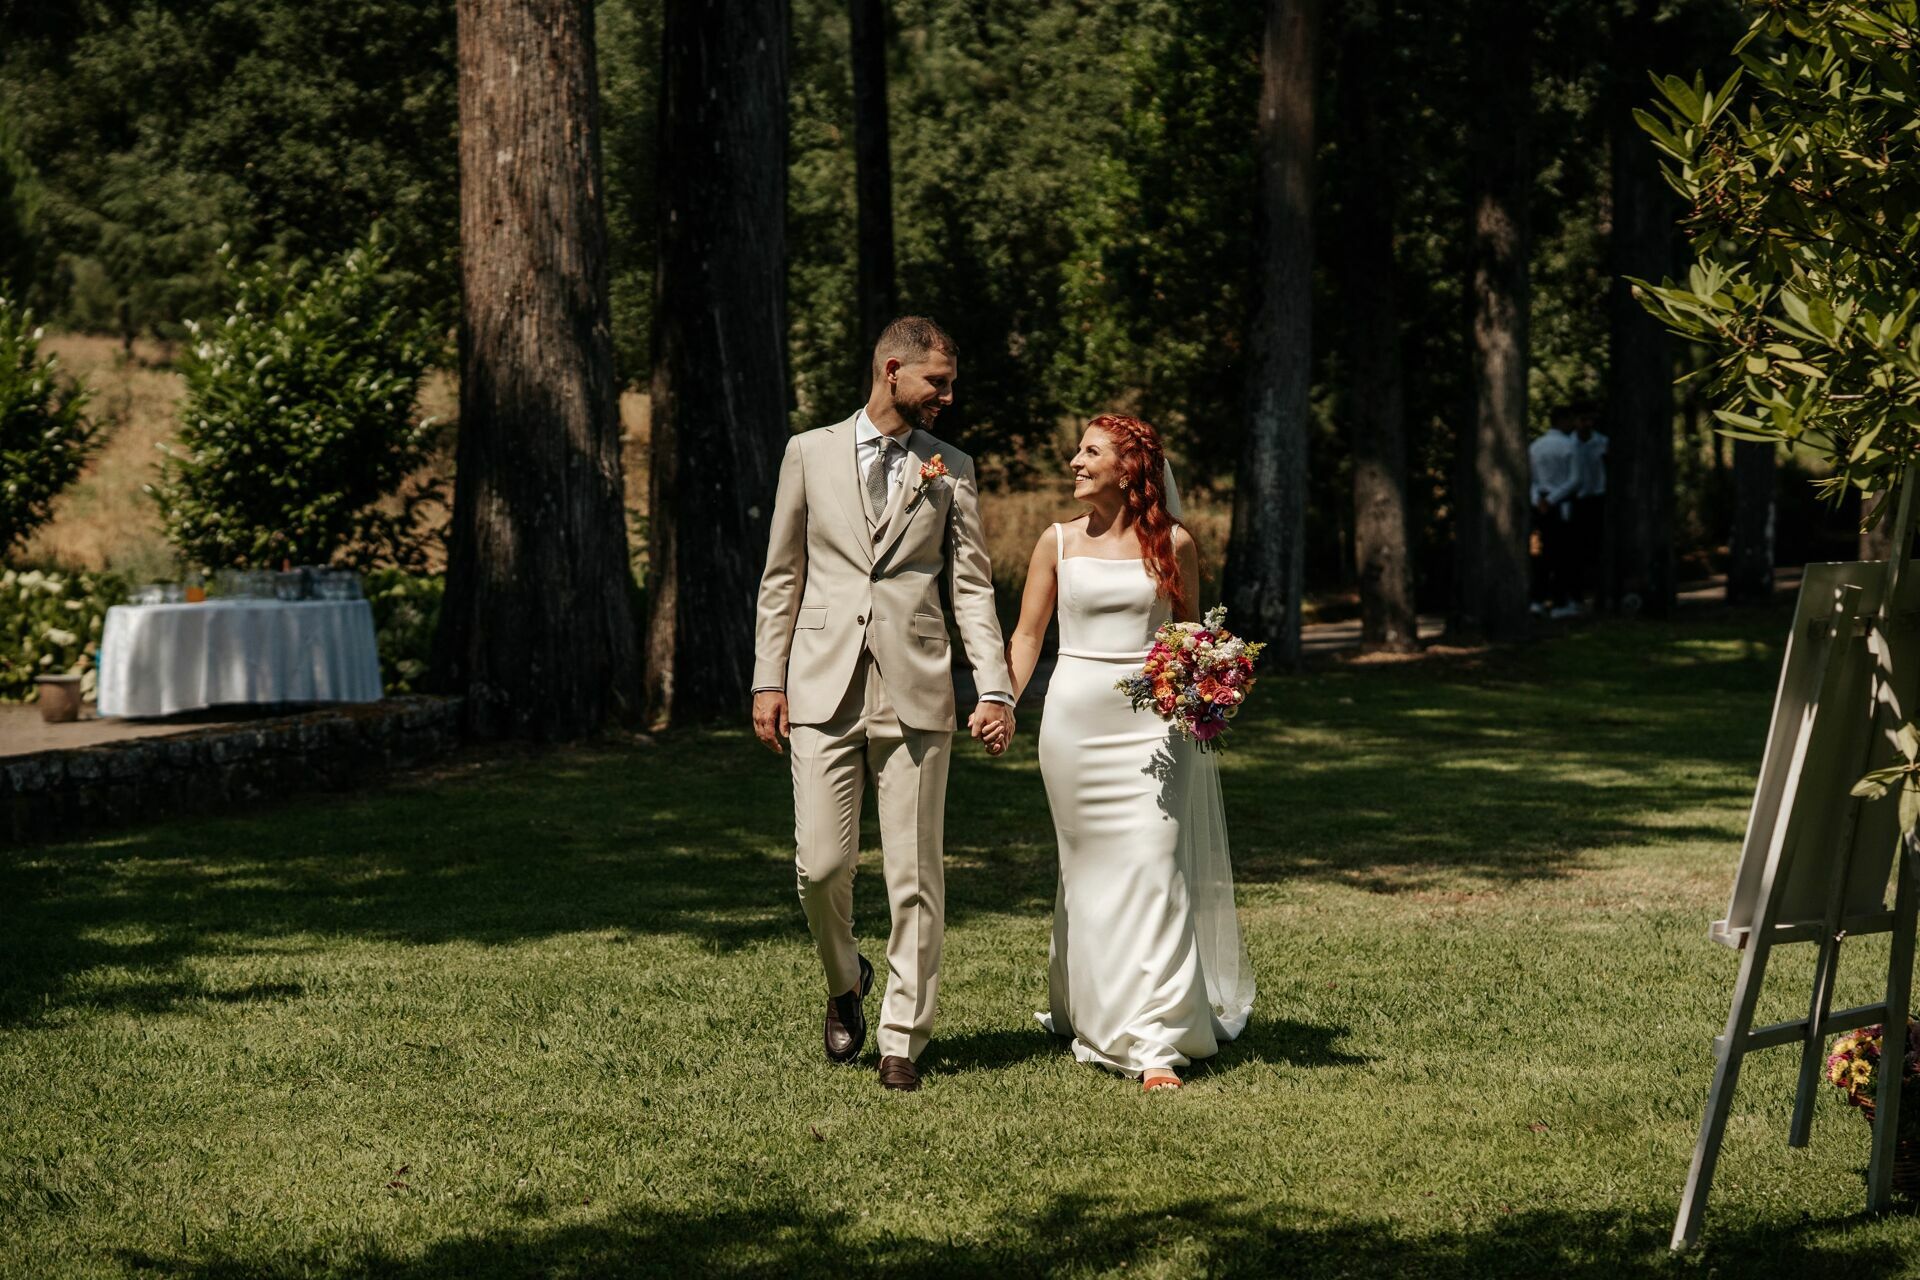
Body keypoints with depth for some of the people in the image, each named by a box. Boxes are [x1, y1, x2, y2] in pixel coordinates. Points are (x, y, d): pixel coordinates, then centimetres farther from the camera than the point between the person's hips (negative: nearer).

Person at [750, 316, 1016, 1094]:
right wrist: (768, 679, 3)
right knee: (822, 864, -5)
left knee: (915, 875, 0)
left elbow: (972, 587, 5)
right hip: (824, 689, 0)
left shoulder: (951, 469, 9)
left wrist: (995, 689, -5)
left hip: (916, 693, 0)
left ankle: (903, 1041, 8)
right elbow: (783, 576, 10)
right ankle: (845, 982, 25)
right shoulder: (811, 453, 8)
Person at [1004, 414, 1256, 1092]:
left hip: (1152, 721, -2)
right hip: (1076, 720, 2)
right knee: (1090, 871, 8)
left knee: (1152, 869, -9)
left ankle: (1152, 1042, -11)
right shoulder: (1058, 542, 5)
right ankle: (1089, 1009, 27)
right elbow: (1027, 634, 8)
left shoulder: (1172, 544, 2)